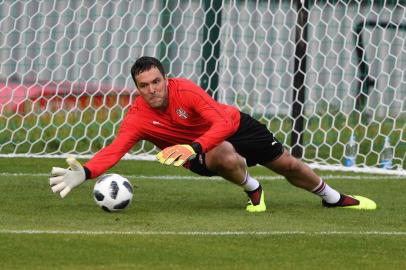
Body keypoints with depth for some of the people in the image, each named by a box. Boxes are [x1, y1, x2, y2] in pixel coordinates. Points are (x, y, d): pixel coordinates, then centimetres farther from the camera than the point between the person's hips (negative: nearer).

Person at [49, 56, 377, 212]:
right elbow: (114, 150, -40)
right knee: (226, 157, -37)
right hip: (203, 151, 0)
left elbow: (223, 123, -41)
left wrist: (193, 146, -57)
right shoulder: (137, 118, -28)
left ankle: (333, 196, 42)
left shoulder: (185, 90, -34)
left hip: (235, 125, 0)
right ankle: (252, 189, -1)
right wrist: (84, 173, -59)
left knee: (286, 164, 11)